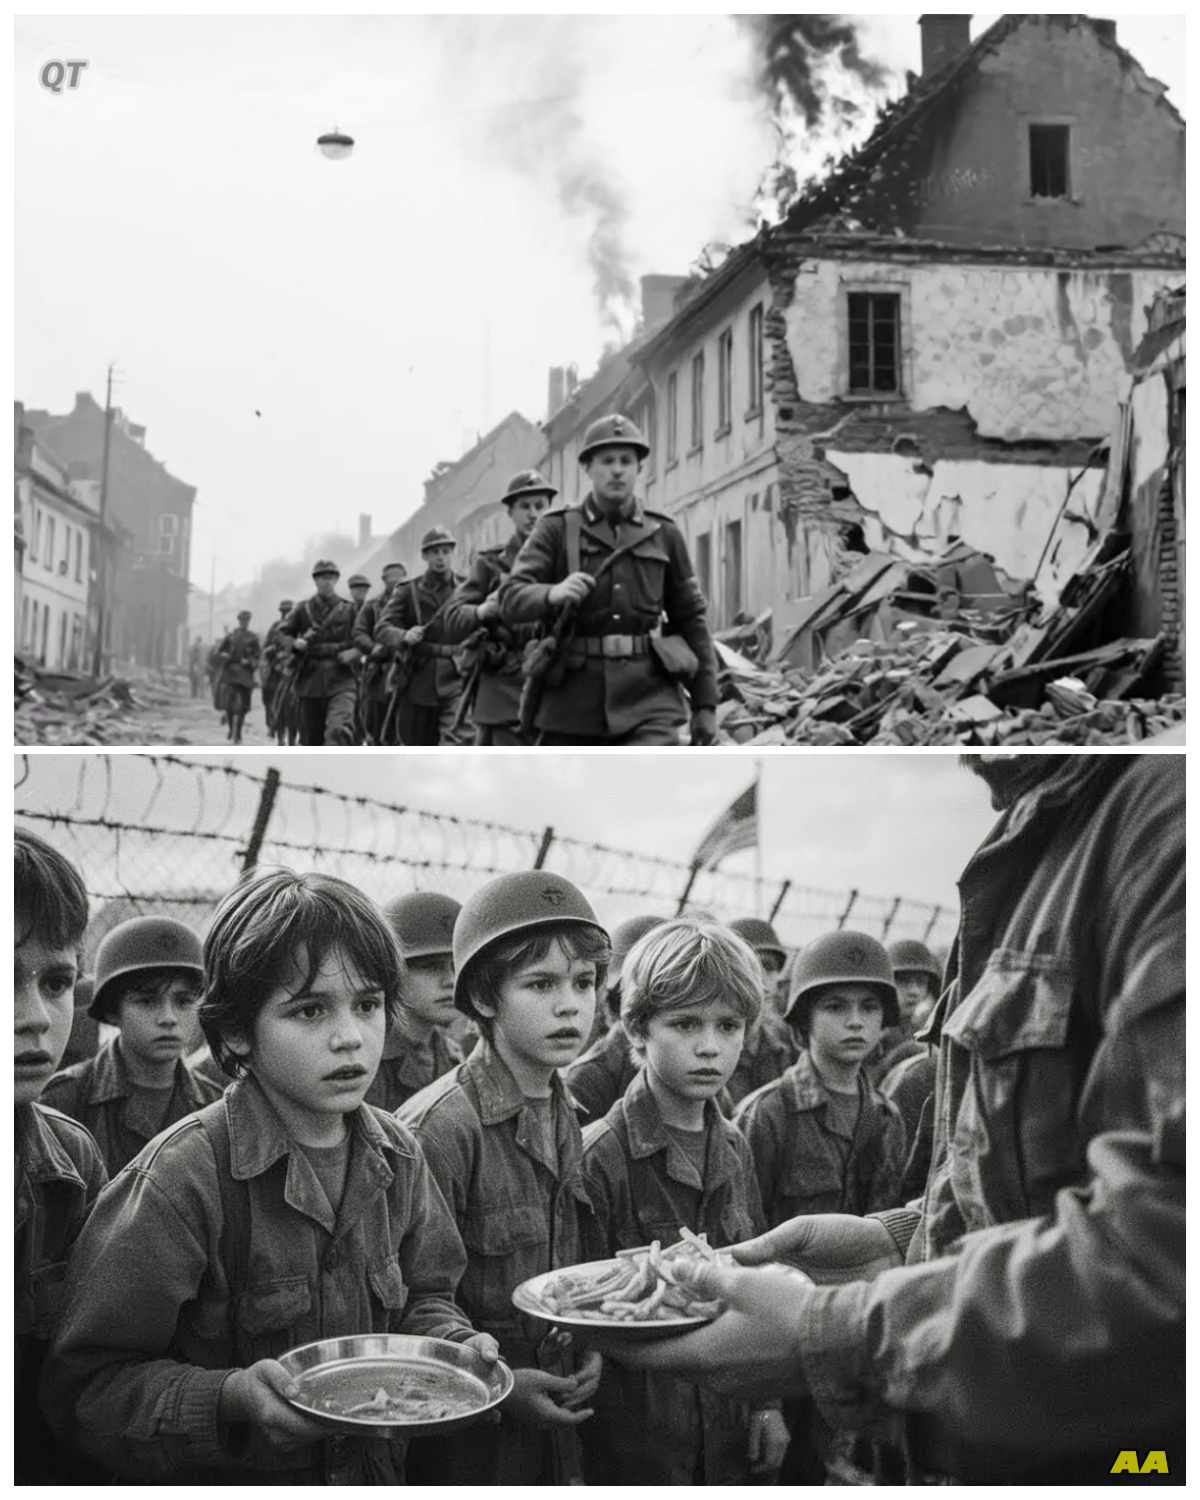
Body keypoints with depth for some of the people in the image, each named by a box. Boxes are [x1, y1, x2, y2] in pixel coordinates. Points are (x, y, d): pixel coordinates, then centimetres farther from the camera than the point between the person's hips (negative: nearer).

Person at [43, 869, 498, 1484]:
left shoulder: (395, 1156, -8)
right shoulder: (183, 1175, -25)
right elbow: (89, 1384, -23)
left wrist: (453, 1342, -13)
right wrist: (233, 1398, -35)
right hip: (230, 1479, -5)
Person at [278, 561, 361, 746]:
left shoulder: (349, 609, 6)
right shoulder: (303, 609, 9)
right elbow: (282, 634, 14)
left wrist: (353, 652, -12)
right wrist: (295, 643, -7)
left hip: (341, 681, -2)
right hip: (310, 680, 2)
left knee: (340, 730, -26)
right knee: (310, 739, 10)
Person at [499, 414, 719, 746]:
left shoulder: (664, 534, 10)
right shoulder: (556, 528, 5)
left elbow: (691, 621, 13)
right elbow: (511, 600, -6)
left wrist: (704, 704, 10)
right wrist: (552, 594, -28)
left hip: (649, 699, 0)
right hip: (573, 703, 0)